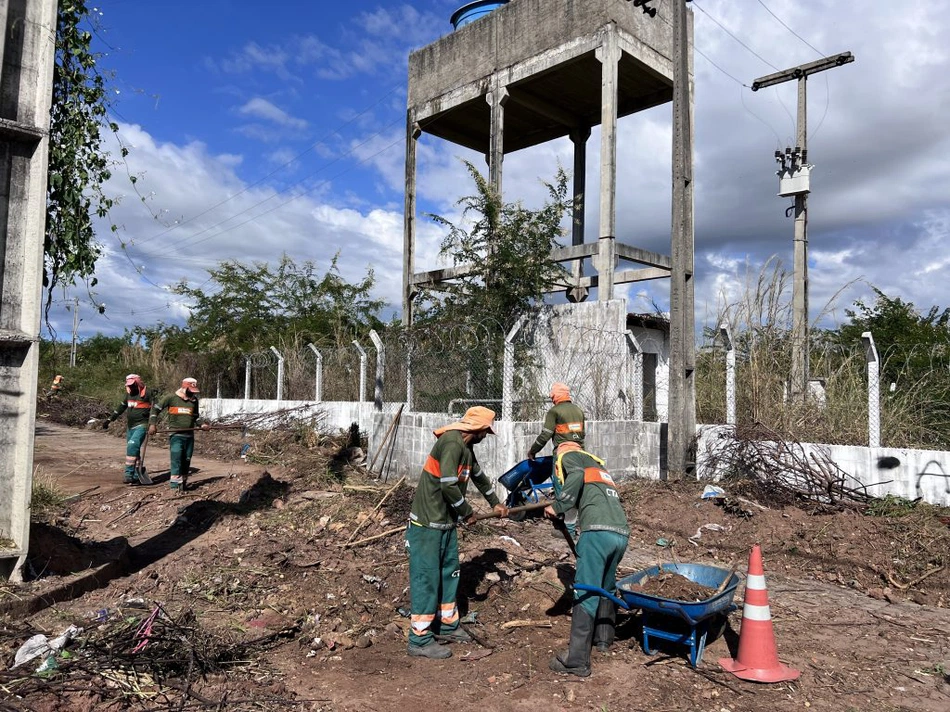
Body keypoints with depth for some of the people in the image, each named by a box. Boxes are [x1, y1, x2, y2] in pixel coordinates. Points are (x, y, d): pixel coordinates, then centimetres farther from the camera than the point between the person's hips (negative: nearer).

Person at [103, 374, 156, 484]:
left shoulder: (147, 393, -7)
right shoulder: (129, 394, 13)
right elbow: (121, 407, 23)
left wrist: (147, 412, -20)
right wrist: (109, 420, 22)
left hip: (141, 425, -8)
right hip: (130, 426, 8)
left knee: (132, 446, -22)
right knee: (134, 450, 10)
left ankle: (129, 474, -20)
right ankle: (136, 476, 17)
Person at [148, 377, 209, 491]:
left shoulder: (194, 400, 11)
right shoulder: (171, 397, -2)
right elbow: (156, 408, 2)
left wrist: (201, 424, 6)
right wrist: (152, 424, -8)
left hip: (189, 435, 5)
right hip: (176, 435, -5)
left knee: (186, 460, 7)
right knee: (176, 459, -14)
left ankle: (183, 483, 18)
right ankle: (175, 484, -12)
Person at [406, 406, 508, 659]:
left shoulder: (466, 446, 10)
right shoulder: (452, 442, -21)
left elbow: (479, 475, 26)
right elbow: (448, 485, -27)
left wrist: (495, 503, 35)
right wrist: (467, 513, -12)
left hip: (446, 522, 10)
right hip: (427, 524, -10)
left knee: (449, 573, 17)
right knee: (426, 578, -2)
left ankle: (447, 626, 32)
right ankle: (420, 640, 8)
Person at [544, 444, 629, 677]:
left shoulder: (568, 456, 15)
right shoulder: (600, 468, 36)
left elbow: (577, 475, -7)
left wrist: (557, 506, -2)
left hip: (598, 531, -7)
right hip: (622, 533, 7)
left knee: (586, 594, -5)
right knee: (607, 586, 26)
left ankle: (577, 661, -2)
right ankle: (604, 638, 39)